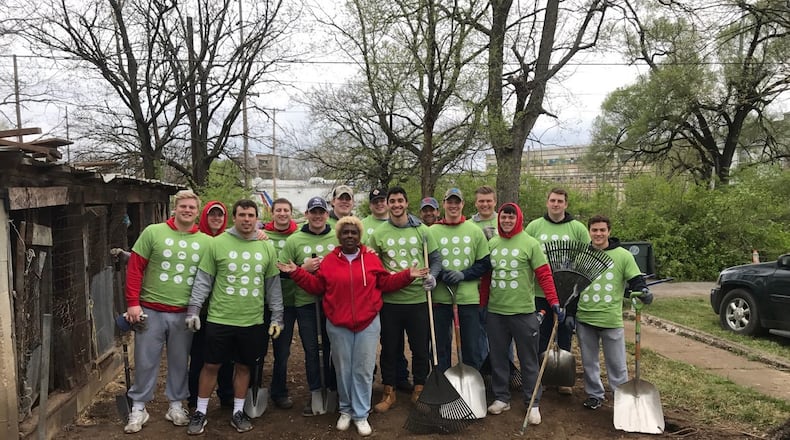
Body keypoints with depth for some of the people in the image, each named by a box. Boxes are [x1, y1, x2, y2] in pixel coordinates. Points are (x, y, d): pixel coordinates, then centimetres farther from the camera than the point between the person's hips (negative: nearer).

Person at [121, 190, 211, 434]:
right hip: (151, 310, -1)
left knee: (180, 362, 13)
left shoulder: (206, 242, 1)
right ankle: (138, 408, 24)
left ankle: (176, 404, 30)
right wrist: (133, 303, -8)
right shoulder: (153, 232, -4)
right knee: (145, 361, 8)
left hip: (185, 313, 2)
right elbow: (135, 268, -4)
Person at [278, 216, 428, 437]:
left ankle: (361, 414, 15)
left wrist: (407, 275, -4)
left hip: (368, 323, 0)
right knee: (343, 370, 10)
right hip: (338, 325, 0)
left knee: (363, 370, 4)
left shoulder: (371, 259, 2)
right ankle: (346, 410, 27)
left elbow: (386, 283, 6)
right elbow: (317, 286, 5)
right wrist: (297, 272, -2)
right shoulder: (329, 261, 3)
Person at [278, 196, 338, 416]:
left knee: (331, 347, 10)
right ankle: (315, 394, 22)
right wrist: (303, 268, -13)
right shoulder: (294, 240, 1)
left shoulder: (338, 238, 1)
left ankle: (332, 390, 26)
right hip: (305, 302, 0)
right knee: (311, 349, 9)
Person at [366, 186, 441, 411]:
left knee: (420, 348, 10)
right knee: (389, 348, 10)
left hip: (418, 299, 0)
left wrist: (432, 276, -11)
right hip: (389, 300, 0)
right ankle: (388, 393, 25)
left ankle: (419, 390, 28)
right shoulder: (378, 234, 2)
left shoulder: (422, 230, 2)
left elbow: (435, 258, 6)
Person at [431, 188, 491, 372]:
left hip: (468, 295, 0)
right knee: (441, 345, 10)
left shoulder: (475, 231, 5)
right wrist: (439, 274, -12)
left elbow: (485, 263, 4)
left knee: (471, 345, 6)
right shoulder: (432, 231, 4)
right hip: (440, 296, 0)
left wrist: (464, 275, -11)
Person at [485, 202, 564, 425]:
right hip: (495, 311, 4)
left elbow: (544, 275, -6)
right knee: (498, 357, 12)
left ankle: (533, 404, 15)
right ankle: (501, 398, 25)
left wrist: (554, 302, -13)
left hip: (523, 311, -4)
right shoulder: (491, 244, 8)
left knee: (528, 360, 5)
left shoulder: (530, 243, -4)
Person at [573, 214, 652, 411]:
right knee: (589, 361, 13)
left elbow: (636, 281, -1)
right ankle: (594, 394, 28)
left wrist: (643, 292, -24)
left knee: (617, 364, 5)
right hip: (584, 318, 3)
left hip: (611, 319, -3)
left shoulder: (623, 255, -1)